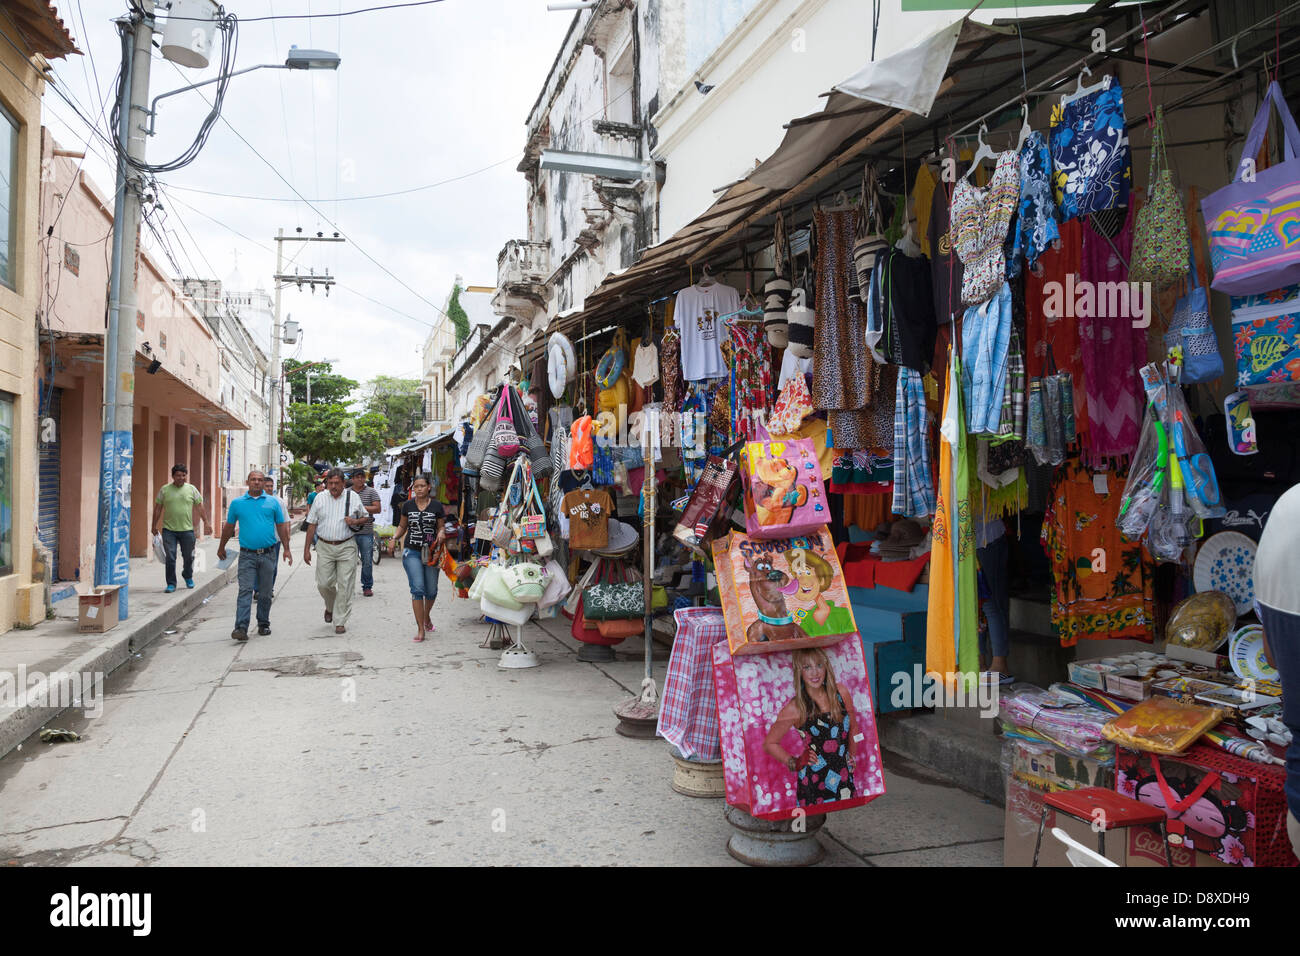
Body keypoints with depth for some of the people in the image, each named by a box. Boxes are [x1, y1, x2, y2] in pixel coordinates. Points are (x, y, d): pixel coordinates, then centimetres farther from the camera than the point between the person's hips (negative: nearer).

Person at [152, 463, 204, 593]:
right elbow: (158, 508, 7)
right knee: (170, 558, -2)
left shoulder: (192, 489, 4)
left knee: (188, 556, 10)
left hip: (187, 529, 1)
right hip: (169, 530, -1)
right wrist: (154, 526, 6)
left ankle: (188, 577, 34)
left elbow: (199, 507, 7)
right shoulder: (164, 489, 2)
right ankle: (171, 583, 7)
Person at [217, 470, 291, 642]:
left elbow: (282, 526, 9)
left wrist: (286, 549, 6)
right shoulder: (237, 503, 5)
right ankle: (241, 627, -13)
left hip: (268, 554, 1)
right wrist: (221, 548, 21)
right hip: (247, 555, -1)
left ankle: (263, 624, 21)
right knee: (245, 590, -9)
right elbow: (229, 527, 15)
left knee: (265, 593, 9)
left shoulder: (273, 502, 6)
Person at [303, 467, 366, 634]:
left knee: (345, 586, -2)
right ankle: (330, 607, 32)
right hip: (325, 547, 1)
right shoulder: (320, 498, 4)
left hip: (346, 547, -1)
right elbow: (312, 525, 7)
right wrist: (306, 549, 5)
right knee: (323, 583, 0)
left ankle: (340, 622, 8)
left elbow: (364, 518, 12)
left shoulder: (353, 497, 2)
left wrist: (355, 522, -12)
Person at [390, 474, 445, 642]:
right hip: (412, 552, 0)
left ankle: (427, 616, 39)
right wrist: (394, 539, -1)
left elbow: (440, 527, 9)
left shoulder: (436, 506, 1)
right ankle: (421, 628, -5)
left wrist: (441, 533, -14)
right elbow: (402, 526, 16)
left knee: (431, 591, 7)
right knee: (417, 589, -11)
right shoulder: (408, 506, 4)